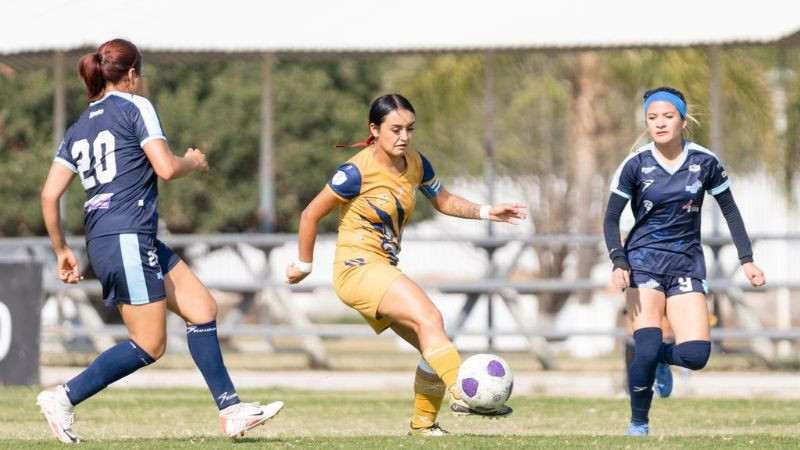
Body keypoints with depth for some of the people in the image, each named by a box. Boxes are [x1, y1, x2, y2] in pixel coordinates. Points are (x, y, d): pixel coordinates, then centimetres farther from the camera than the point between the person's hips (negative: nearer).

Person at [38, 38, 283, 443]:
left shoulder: (78, 129, 18)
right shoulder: (135, 107, -3)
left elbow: (49, 194, 11)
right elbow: (166, 168, -12)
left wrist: (61, 250, 18)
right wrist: (194, 163, 9)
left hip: (101, 241, 9)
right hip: (128, 239, -9)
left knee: (202, 308, 10)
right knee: (149, 345, -4)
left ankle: (231, 410, 6)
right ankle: (63, 397, -6)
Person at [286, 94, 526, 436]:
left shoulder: (415, 164, 4)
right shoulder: (357, 172, -16)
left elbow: (443, 201, 19)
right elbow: (311, 215, -7)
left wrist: (486, 212, 4)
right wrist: (303, 265, 3)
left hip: (384, 272, 8)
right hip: (357, 269, -8)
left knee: (436, 348, 3)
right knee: (429, 317, -29)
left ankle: (423, 423, 19)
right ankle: (462, 394, -40)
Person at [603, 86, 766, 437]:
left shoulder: (705, 162, -3)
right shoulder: (635, 165, -7)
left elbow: (730, 210, 8)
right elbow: (611, 219, -3)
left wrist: (746, 260, 1)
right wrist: (619, 263, -18)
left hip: (687, 263, 2)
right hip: (644, 260, -2)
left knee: (695, 355, -14)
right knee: (647, 351, -18)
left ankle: (656, 355, 21)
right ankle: (638, 426, 4)